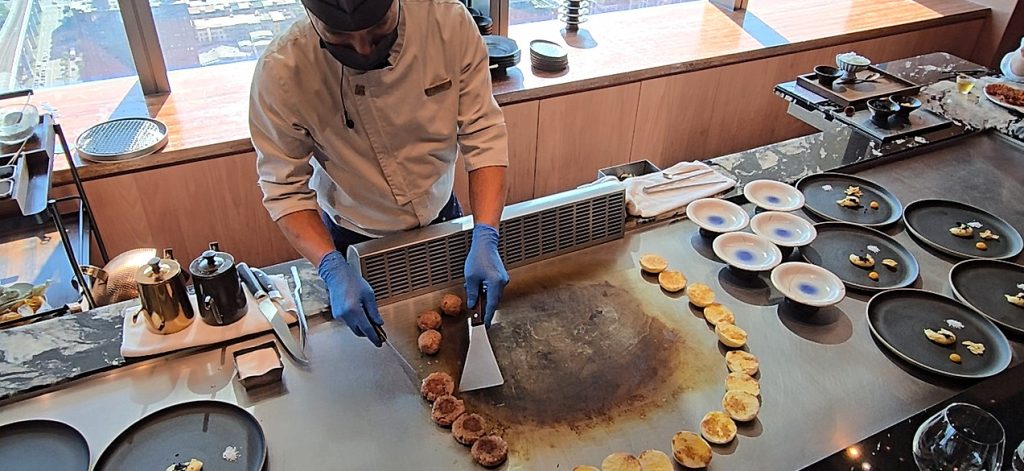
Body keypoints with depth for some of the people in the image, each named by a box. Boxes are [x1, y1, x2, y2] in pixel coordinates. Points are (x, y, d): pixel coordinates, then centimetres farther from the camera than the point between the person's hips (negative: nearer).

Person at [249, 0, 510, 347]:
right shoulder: (281, 73, -30)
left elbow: (483, 135, -23)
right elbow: (285, 188, -22)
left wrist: (485, 238, -33)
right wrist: (334, 271, -35)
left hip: (441, 215, 2)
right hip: (352, 238, -1)